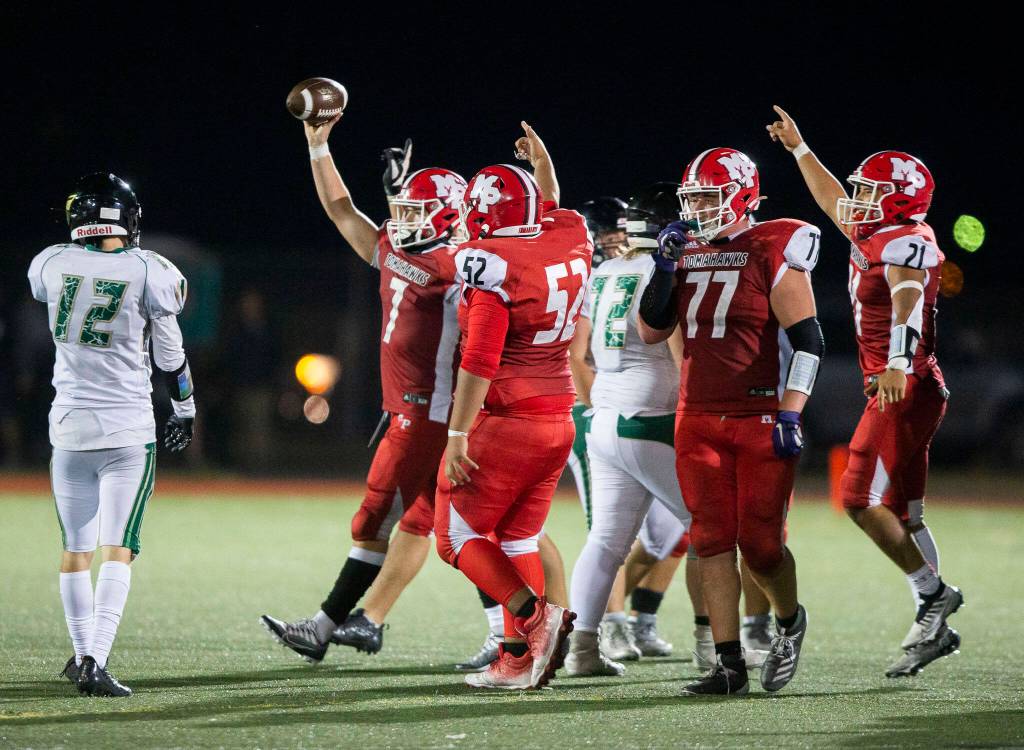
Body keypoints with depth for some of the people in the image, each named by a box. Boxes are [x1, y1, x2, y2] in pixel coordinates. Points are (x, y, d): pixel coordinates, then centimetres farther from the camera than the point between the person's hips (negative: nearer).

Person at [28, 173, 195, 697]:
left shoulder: (51, 265, -2)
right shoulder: (149, 273, -8)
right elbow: (170, 357, 2)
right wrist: (185, 411, 16)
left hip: (70, 429, 3)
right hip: (129, 432, -3)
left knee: (75, 550, 15)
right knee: (118, 550, -5)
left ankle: (84, 653, 24)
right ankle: (95, 661, -17)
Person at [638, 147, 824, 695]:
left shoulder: (773, 253, -8)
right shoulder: (688, 253, 11)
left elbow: (806, 339, -11)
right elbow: (650, 331, 13)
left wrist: (789, 415, -17)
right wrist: (665, 267, 0)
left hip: (760, 419, -5)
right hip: (698, 419, 6)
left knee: (759, 542, -4)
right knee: (713, 541, 0)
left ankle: (790, 621, 26)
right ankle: (729, 665, 2)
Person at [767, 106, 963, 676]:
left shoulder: (906, 243, -13)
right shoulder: (871, 238, 15)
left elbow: (908, 301, -31)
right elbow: (834, 201, 35)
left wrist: (898, 362, -47)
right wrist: (799, 148, 43)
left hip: (908, 389, -10)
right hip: (897, 392, 10)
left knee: (864, 501, -13)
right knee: (901, 513, 9)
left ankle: (933, 593, -9)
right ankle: (936, 626, 10)